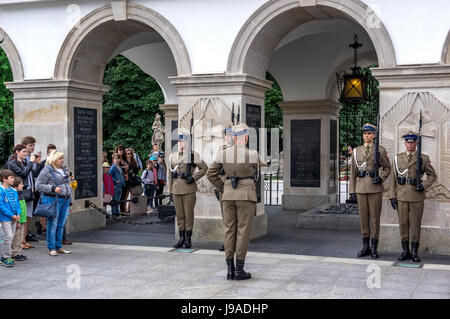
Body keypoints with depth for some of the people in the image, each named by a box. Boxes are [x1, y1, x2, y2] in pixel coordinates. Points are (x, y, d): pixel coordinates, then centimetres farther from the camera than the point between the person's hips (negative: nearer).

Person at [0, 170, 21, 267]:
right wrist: (11, 215, -16)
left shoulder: (13, 191, 9)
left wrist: (18, 214, -1)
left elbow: (17, 203, 15)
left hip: (14, 218, 7)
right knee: (8, 236, -10)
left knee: (11, 236, 11)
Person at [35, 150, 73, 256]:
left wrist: (70, 199, 19)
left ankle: (59, 247, 18)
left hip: (65, 200, 7)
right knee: (52, 225, -3)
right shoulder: (47, 170, -6)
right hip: (53, 200, -7)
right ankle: (51, 248, 3)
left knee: (61, 225, 10)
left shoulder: (63, 169, 17)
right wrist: (53, 188, -18)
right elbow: (38, 185, -10)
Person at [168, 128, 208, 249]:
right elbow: (170, 174, 15)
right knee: (179, 214, 8)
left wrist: (194, 177, -10)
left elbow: (204, 168, 0)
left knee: (188, 214, 1)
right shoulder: (172, 156, 12)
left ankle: (188, 239, 9)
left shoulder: (193, 155, -2)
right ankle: (181, 238, 16)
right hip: (176, 189, 4)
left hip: (189, 189, -4)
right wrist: (171, 189, 11)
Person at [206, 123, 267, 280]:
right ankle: (239, 270, 1)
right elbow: (258, 166, 12)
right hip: (246, 196, -4)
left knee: (229, 231, 8)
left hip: (228, 196, 4)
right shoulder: (252, 154, -10)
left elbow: (211, 174, 6)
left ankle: (230, 269, 8)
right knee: (243, 232, 0)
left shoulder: (223, 153, 0)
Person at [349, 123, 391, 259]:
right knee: (363, 217, 6)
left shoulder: (381, 150, 2)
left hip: (375, 188, -2)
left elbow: (387, 168, 9)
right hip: (361, 189, 2)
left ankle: (374, 248, 7)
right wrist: (351, 191, 4)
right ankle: (366, 247, 14)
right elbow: (353, 172, 9)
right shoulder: (357, 151, 9)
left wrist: (381, 177, -12)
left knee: (375, 218, 0)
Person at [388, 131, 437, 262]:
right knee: (403, 223, 5)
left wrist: (424, 185, -10)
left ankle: (414, 252, 11)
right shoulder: (398, 158, 7)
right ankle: (405, 251, 13)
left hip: (417, 196, -1)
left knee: (416, 224, 3)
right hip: (401, 196, 2)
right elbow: (393, 178, 7)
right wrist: (392, 195, 0)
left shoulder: (423, 158, 2)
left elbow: (432, 175, 7)